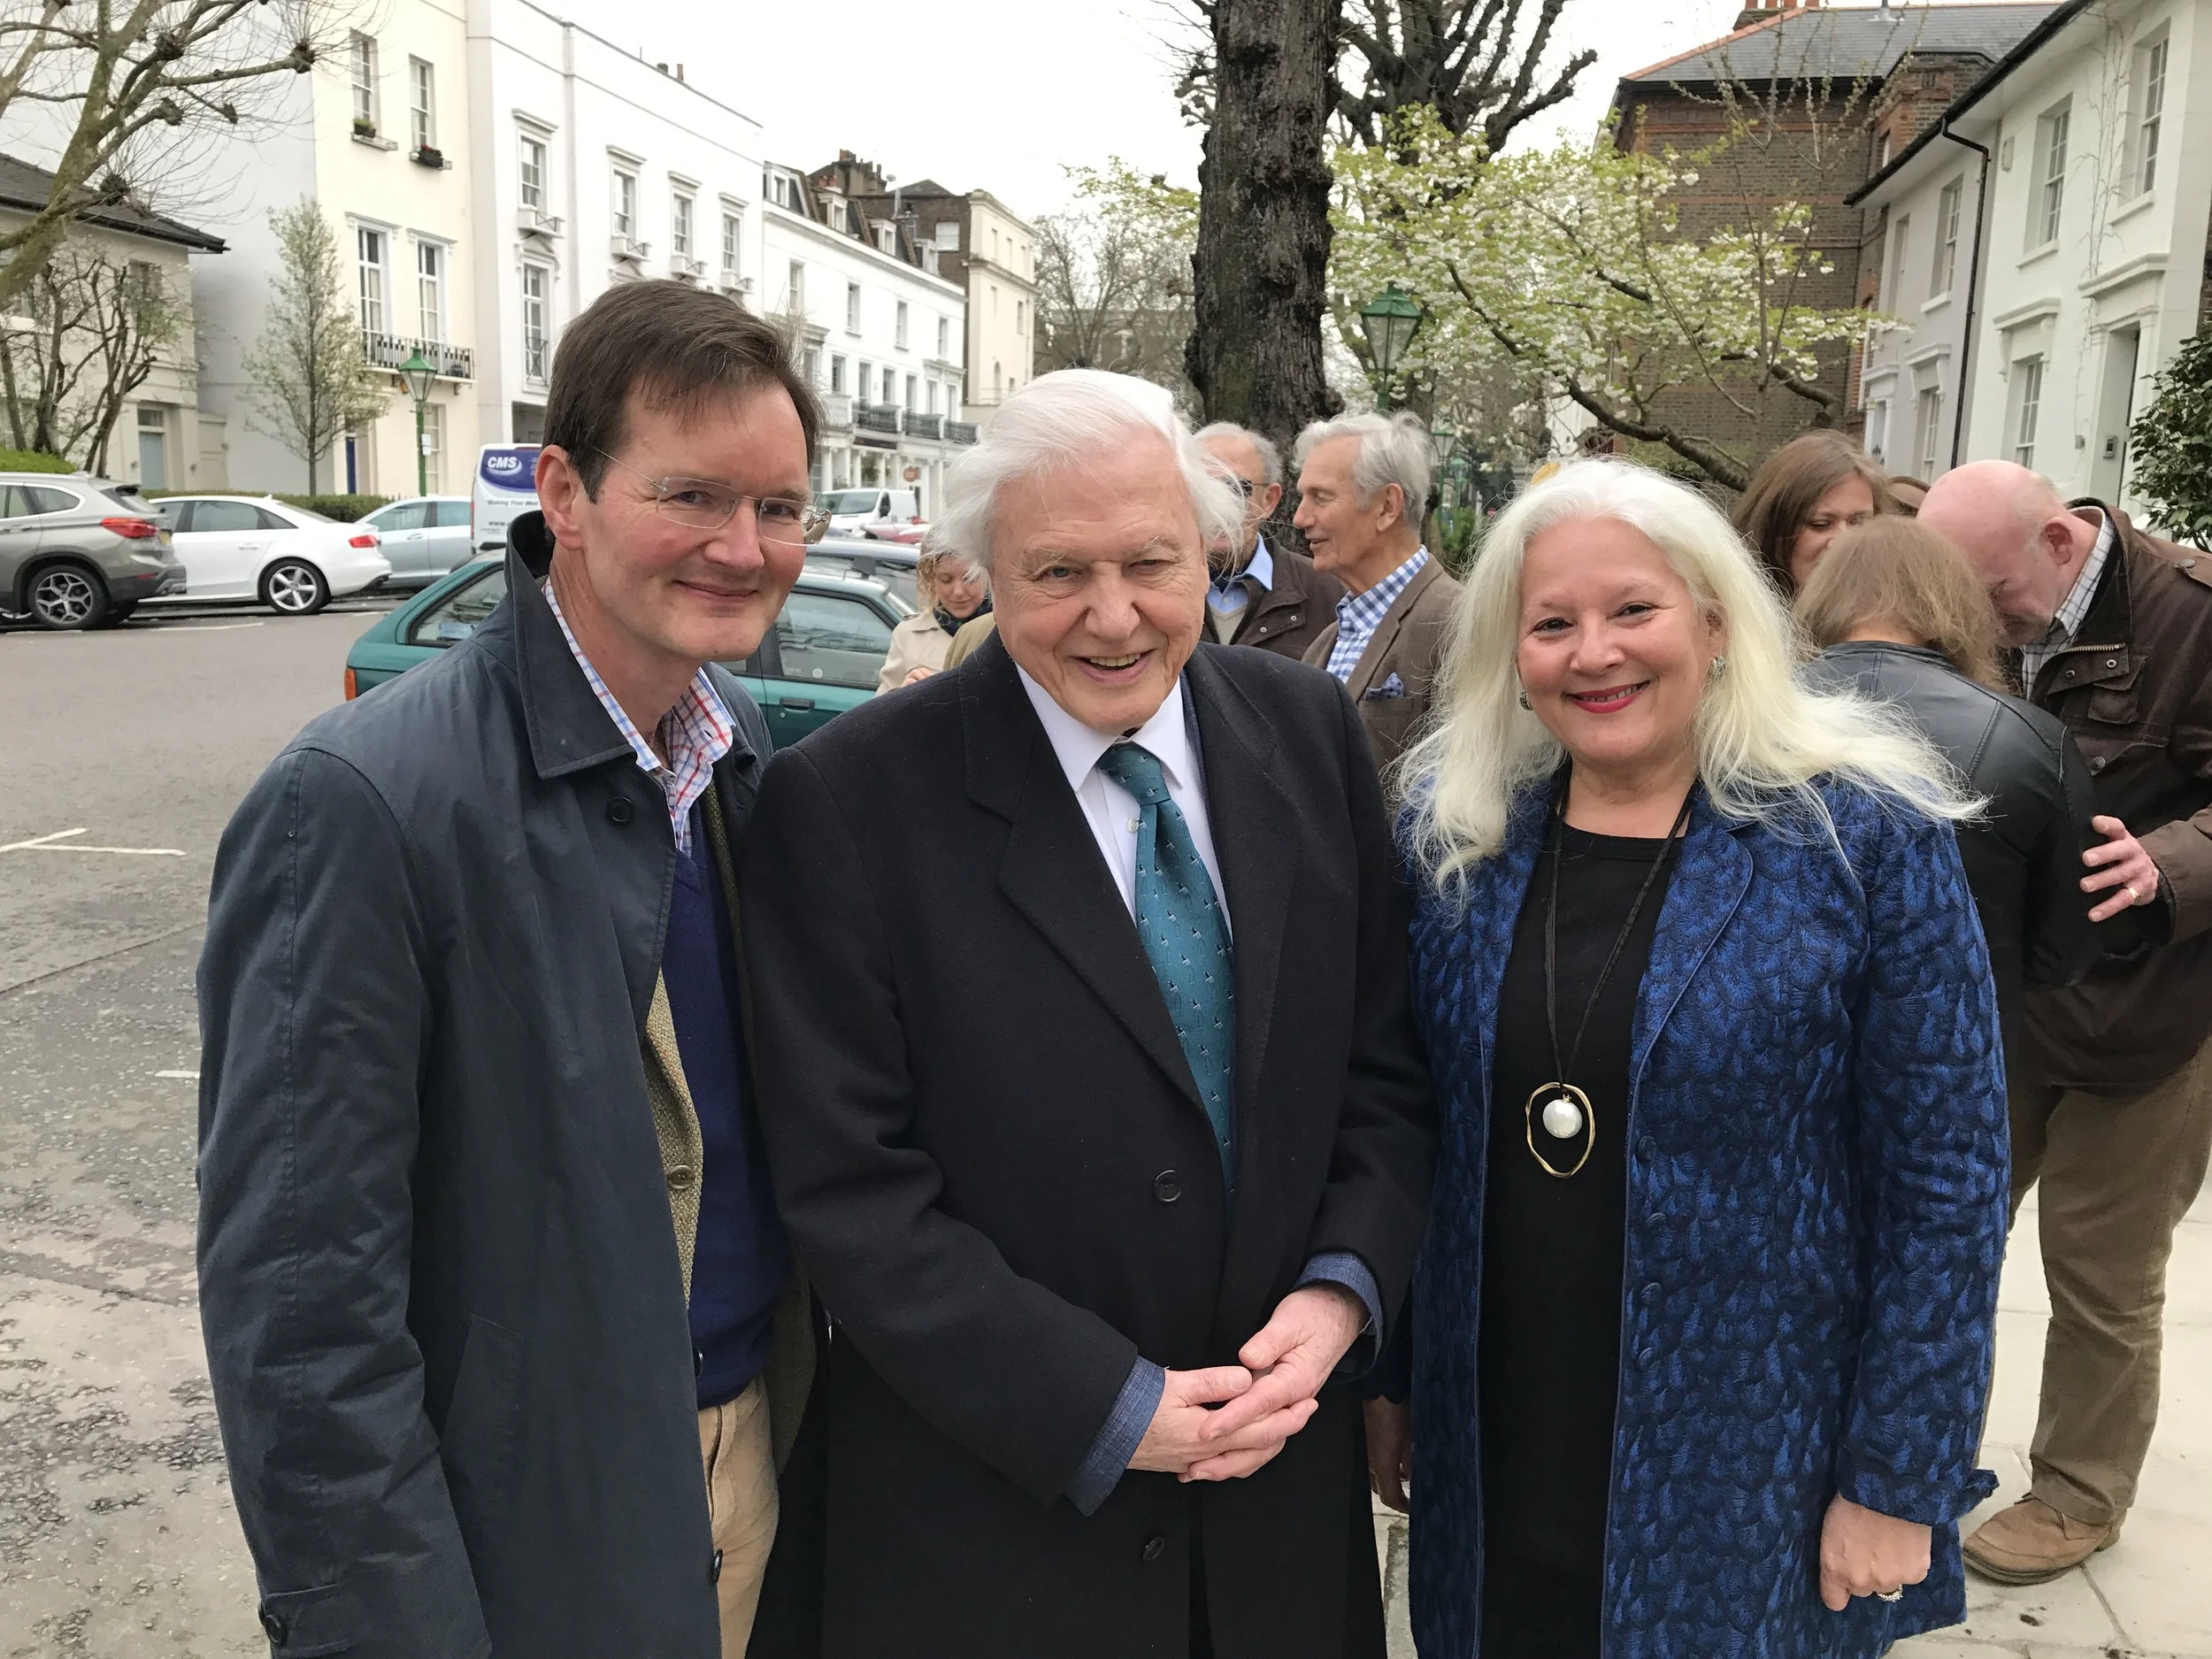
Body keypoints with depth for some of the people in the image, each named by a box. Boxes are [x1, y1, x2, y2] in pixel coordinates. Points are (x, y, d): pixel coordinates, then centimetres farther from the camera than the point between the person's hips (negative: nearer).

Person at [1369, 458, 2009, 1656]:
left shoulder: (1866, 837, -12)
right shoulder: (1451, 829, -3)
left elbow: (1947, 1179, -10)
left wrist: (1899, 1486, -9)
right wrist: (1385, 1372, 7)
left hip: (1753, 1470, -2)